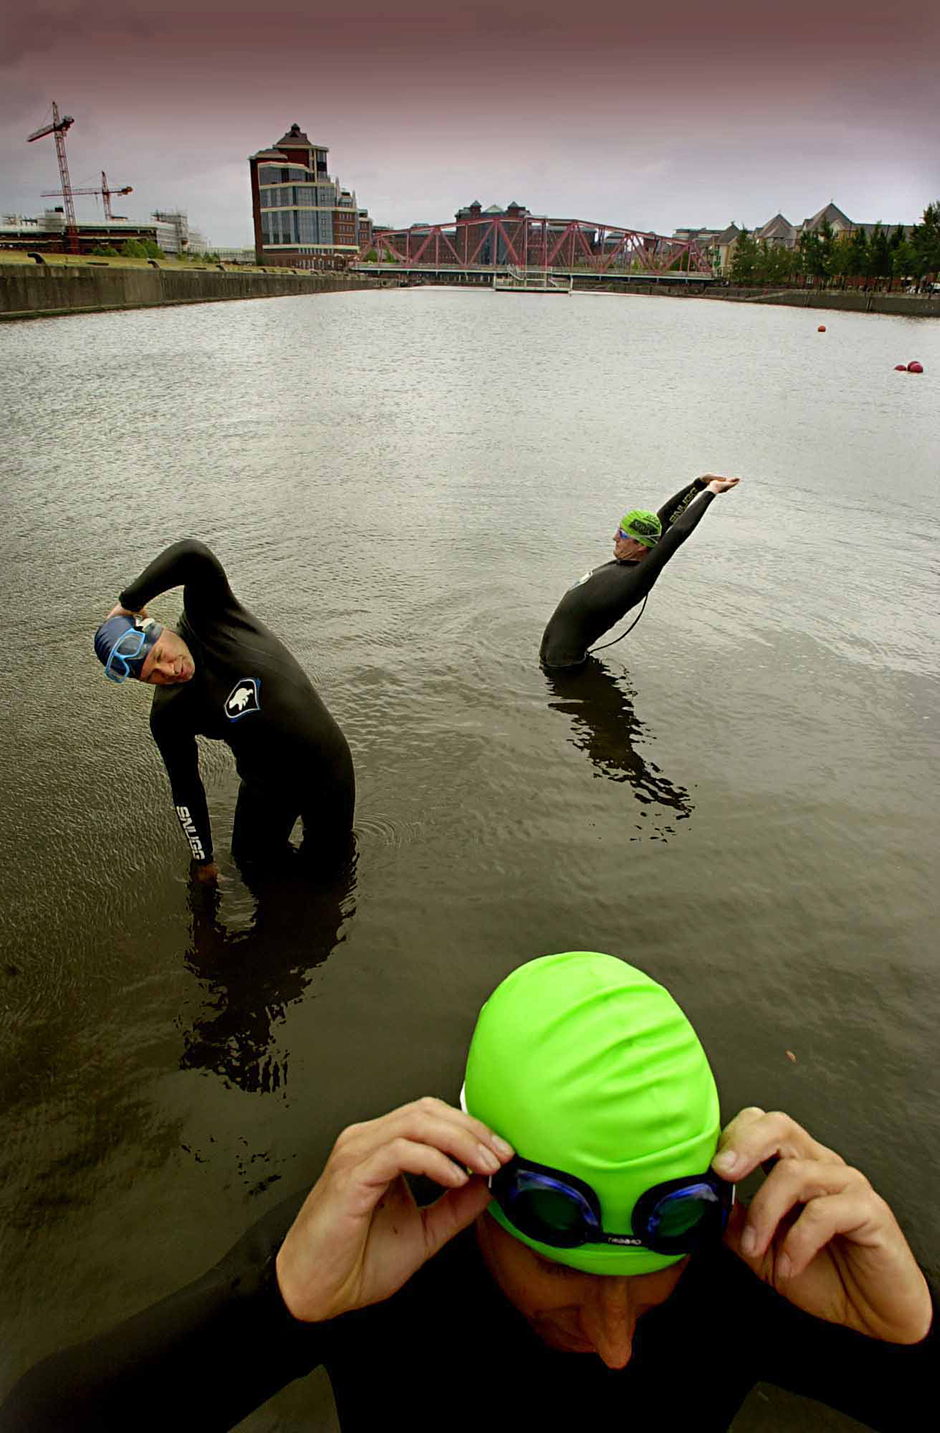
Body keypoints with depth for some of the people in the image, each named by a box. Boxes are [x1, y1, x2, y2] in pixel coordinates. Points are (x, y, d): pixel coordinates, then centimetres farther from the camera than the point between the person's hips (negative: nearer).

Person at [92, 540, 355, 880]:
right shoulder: (168, 716, -17)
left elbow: (193, 555, -41)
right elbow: (185, 790, -6)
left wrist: (128, 602, -28)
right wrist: (203, 860, 0)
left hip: (327, 765, -1)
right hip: (267, 787, 1)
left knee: (328, 860, 17)